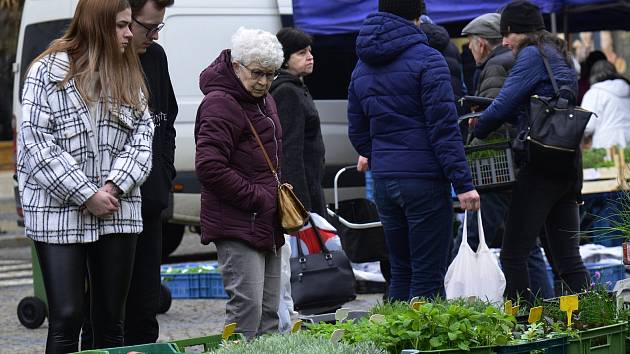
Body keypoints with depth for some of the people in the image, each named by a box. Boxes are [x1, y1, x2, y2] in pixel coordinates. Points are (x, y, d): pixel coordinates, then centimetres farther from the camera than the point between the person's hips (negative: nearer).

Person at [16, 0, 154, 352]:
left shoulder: (129, 75, 12)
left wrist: (115, 187, -10)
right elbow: (37, 144, -10)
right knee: (67, 317, -7)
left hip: (117, 214, 5)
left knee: (112, 321, 7)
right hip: (58, 214, -5)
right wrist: (86, 195, -13)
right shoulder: (49, 72, -4)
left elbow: (142, 136, 6)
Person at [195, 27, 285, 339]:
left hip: (265, 224, 10)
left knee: (269, 311, 10)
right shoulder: (221, 105, -13)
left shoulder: (264, 101, 18)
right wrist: (257, 198, -17)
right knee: (247, 307, -16)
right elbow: (209, 167, -22)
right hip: (236, 225, -10)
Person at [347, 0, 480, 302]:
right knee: (428, 276, -4)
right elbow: (444, 128, -14)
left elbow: (357, 133, 18)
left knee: (401, 273, 14)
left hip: (383, 183, 7)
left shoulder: (361, 69, 14)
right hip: (424, 180, -7)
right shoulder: (426, 59, -8)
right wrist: (462, 183, -14)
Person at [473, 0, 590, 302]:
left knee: (513, 255, -4)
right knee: (567, 257, 8)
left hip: (541, 167, -9)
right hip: (568, 168, 9)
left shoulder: (533, 54, -7)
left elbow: (503, 105, -12)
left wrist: (476, 132, 5)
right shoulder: (559, 57, 21)